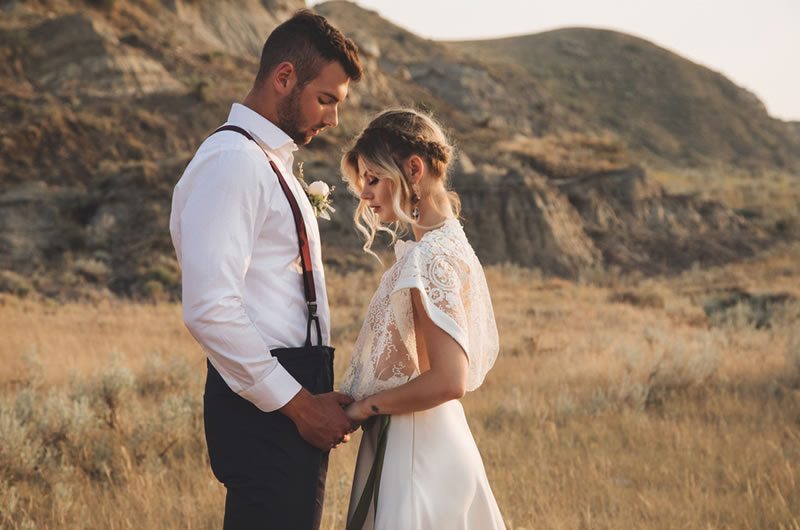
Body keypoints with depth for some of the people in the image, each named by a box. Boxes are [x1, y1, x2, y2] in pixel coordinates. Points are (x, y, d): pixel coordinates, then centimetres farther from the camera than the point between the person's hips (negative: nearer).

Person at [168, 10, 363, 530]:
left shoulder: (273, 161, 19)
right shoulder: (232, 162, -14)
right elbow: (210, 310, -23)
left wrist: (313, 398, 14)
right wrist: (298, 404, -18)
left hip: (293, 400, 10)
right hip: (267, 409, -10)